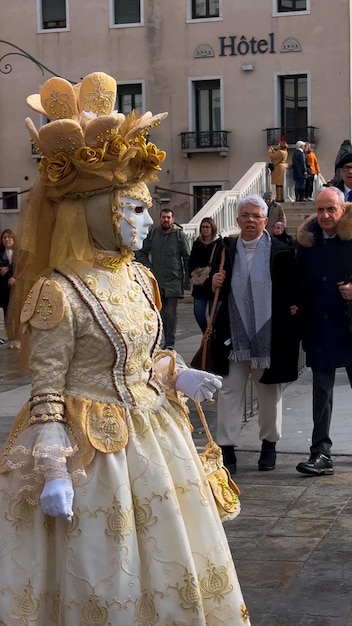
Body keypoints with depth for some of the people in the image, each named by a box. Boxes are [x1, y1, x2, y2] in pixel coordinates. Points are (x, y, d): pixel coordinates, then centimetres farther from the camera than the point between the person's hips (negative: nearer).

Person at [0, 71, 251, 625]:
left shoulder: (138, 279, 5)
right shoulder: (60, 293, -18)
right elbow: (46, 387, -16)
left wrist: (179, 378, 1)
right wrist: (53, 472, -19)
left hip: (151, 435, 8)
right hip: (91, 449, -7)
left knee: (166, 569, 17)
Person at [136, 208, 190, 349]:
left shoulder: (179, 235, -2)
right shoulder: (152, 234, 5)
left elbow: (187, 258, 1)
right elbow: (141, 253, 15)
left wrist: (187, 280, -2)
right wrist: (149, 268, 2)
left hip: (174, 280, -3)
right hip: (157, 280, 3)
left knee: (171, 312, -8)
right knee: (162, 312, 8)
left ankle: (170, 342, -6)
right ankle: (167, 340, 18)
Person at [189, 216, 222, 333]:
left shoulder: (219, 243, -5)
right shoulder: (197, 244, 10)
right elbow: (191, 263, 13)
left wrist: (211, 271, -19)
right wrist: (192, 276, -1)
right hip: (199, 284, 4)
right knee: (198, 312, 2)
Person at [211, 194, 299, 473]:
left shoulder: (281, 251, -3)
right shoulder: (225, 250, 5)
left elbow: (294, 289, 2)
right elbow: (216, 291, 13)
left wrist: (294, 308, -13)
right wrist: (214, 285, -7)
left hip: (269, 336, -2)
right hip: (234, 337, 2)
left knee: (270, 393, 12)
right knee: (230, 391, 1)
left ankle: (269, 444, 28)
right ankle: (227, 448, 6)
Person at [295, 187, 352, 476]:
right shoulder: (307, 241, 3)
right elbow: (300, 283, 12)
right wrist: (296, 307, -2)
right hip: (320, 330, 3)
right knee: (322, 391, 5)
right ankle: (321, 454, 7)